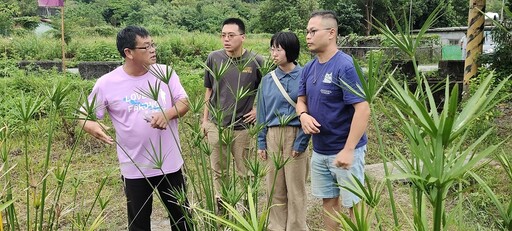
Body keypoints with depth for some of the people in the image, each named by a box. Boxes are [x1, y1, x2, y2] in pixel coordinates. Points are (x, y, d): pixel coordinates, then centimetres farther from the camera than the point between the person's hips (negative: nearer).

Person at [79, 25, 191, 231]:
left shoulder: (165, 73, -4)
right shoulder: (107, 83, -9)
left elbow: (184, 103, -3)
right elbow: (85, 115, -2)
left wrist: (168, 113, -25)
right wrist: (91, 126, -26)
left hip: (170, 163, 2)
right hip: (134, 168, -1)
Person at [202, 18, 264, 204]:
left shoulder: (255, 62, -9)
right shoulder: (213, 58, -2)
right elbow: (209, 90, 9)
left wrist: (259, 109, -2)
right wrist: (205, 119, 11)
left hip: (242, 127, -2)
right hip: (216, 125, 2)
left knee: (245, 173, 10)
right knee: (219, 172, 14)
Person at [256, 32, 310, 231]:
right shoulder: (267, 80, 5)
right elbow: (262, 113, 9)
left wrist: (301, 141, -11)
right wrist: (261, 142, 6)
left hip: (294, 135, -4)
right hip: (272, 136, 4)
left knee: (295, 187, 5)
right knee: (275, 187, 12)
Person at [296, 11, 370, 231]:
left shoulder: (345, 66, -18)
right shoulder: (309, 68, 4)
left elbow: (362, 109, -22)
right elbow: (301, 100, 14)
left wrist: (348, 150, -26)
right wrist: (304, 115, -10)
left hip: (345, 150, -7)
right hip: (319, 151, 7)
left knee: (353, 204, 7)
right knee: (328, 201, 17)